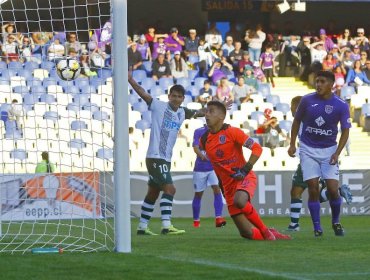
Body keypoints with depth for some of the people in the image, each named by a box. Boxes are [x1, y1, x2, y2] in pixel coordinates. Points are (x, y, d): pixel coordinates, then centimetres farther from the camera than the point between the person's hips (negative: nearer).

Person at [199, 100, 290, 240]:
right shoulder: (204, 140, 5)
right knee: (248, 233, -8)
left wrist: (245, 170, -21)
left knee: (240, 201, -40)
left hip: (245, 178, -5)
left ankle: (265, 231, -18)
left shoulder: (232, 132, -11)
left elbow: (257, 148, -12)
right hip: (228, 185, 5)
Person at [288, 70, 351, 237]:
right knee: (313, 189, -8)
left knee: (333, 189, -8)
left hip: (329, 150, 0)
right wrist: (292, 144, 5)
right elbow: (297, 121, 9)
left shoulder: (341, 106, -8)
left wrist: (337, 153, -14)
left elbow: (345, 131, -4)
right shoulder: (307, 100, -5)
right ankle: (317, 227, 3)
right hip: (308, 150, 0)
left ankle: (336, 222, 16)